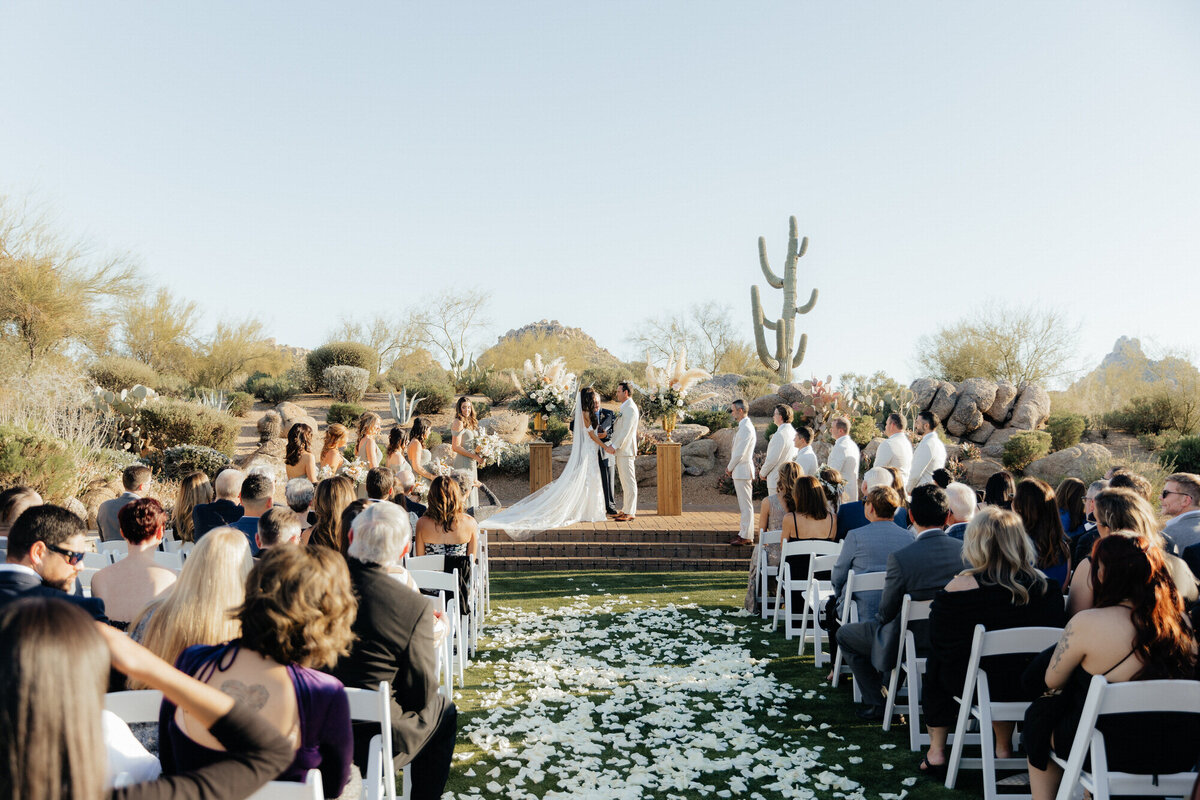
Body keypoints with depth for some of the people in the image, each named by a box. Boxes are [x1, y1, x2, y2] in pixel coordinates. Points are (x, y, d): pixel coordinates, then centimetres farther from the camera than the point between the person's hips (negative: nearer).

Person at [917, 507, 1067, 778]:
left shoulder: (959, 588, -22)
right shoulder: (1048, 587, -11)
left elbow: (941, 645, -11)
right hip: (1030, 690, 4)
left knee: (935, 665, 26)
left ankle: (936, 751, 30)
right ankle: (1004, 747, 43)